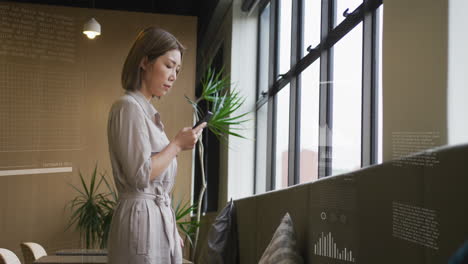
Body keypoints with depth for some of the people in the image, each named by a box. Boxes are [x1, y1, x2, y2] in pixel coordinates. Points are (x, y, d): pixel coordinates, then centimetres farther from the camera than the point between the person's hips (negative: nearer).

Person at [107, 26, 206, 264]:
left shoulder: (147, 110, 15)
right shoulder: (129, 107, -13)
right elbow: (140, 175, -20)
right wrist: (178, 144, -10)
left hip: (160, 216, 9)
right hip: (142, 218, -9)